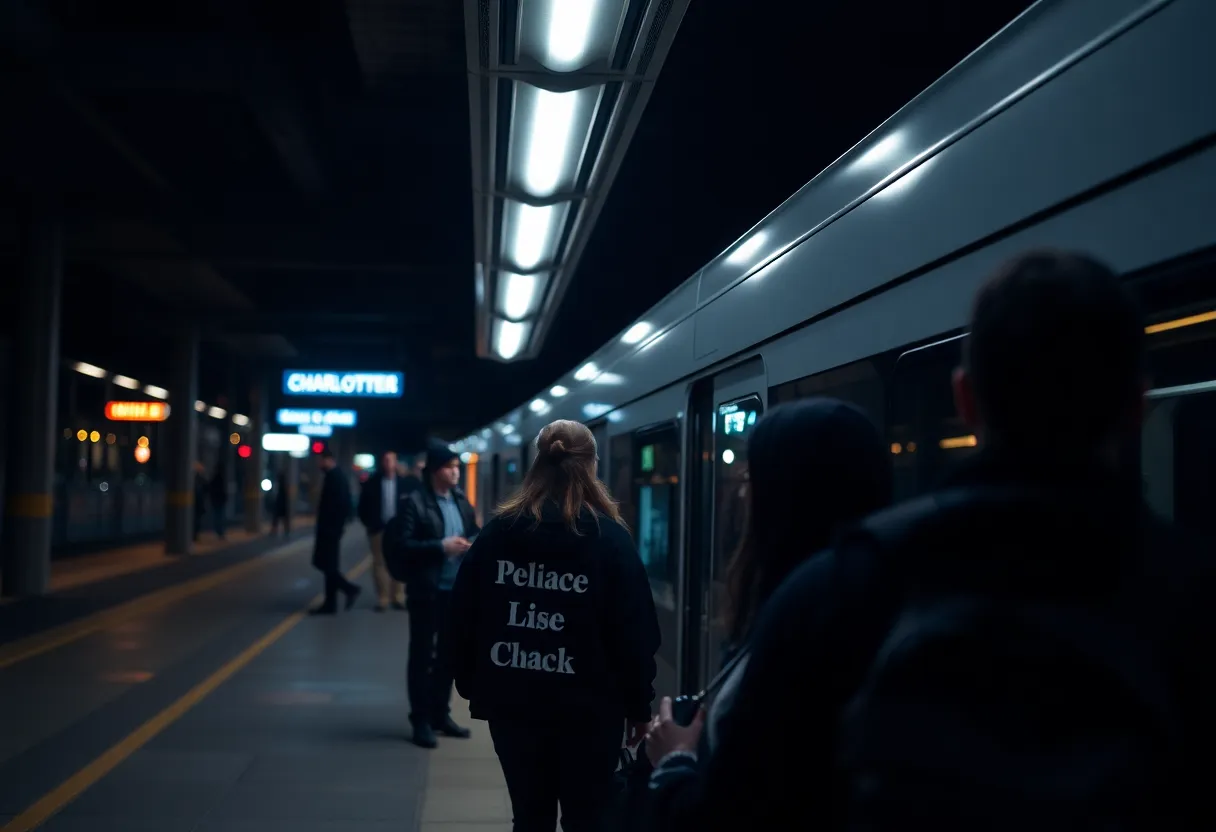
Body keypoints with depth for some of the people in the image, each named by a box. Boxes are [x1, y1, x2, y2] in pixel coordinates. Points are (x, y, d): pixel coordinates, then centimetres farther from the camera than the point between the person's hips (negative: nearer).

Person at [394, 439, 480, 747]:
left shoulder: (460, 499, 8)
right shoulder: (415, 502, -10)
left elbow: (471, 532, 19)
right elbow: (404, 544, -16)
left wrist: (479, 537, -4)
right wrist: (442, 547, -23)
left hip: (457, 589, 6)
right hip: (427, 591, -6)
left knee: (448, 654, 15)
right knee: (422, 655, 4)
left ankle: (441, 714, 27)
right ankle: (421, 721, 11)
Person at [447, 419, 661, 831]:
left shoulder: (497, 532, 2)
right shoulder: (610, 538, -6)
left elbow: (464, 620, 4)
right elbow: (635, 632, -8)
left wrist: (473, 688, 12)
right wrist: (639, 707, 1)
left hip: (512, 703, 3)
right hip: (589, 708, -3)